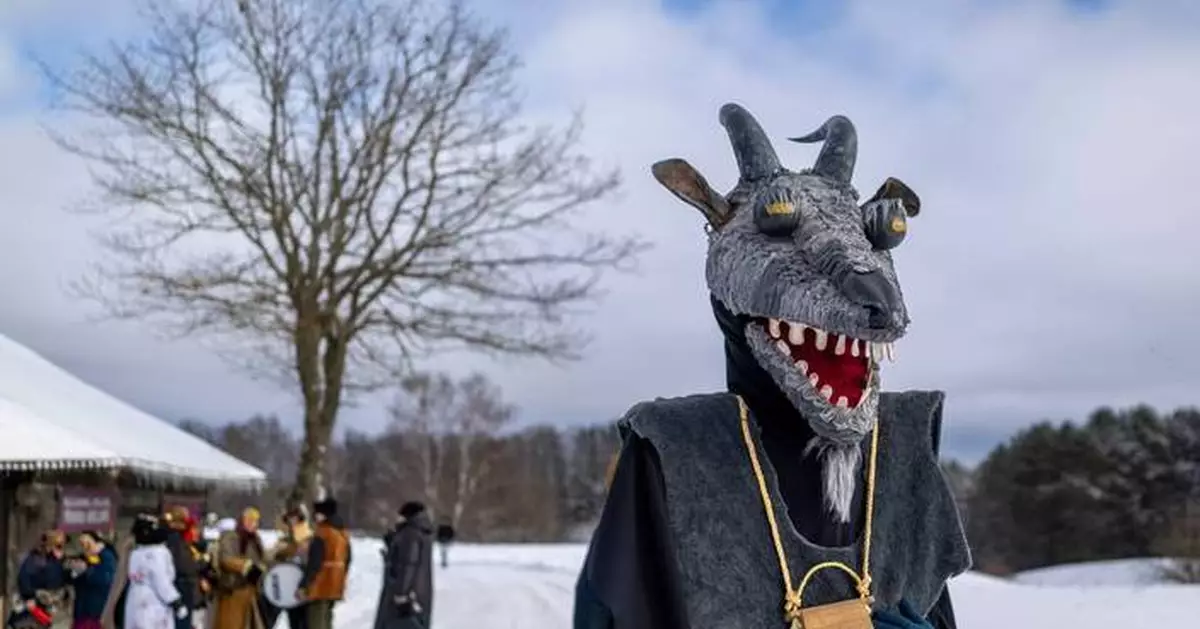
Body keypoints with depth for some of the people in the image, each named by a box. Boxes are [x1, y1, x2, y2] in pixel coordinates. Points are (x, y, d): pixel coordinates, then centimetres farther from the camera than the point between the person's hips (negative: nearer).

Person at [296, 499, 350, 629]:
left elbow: (314, 563, -20)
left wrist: (303, 585, -16)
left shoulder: (322, 533, -16)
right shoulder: (343, 533, 12)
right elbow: (347, 560, 18)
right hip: (335, 586, 9)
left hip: (320, 586, -9)